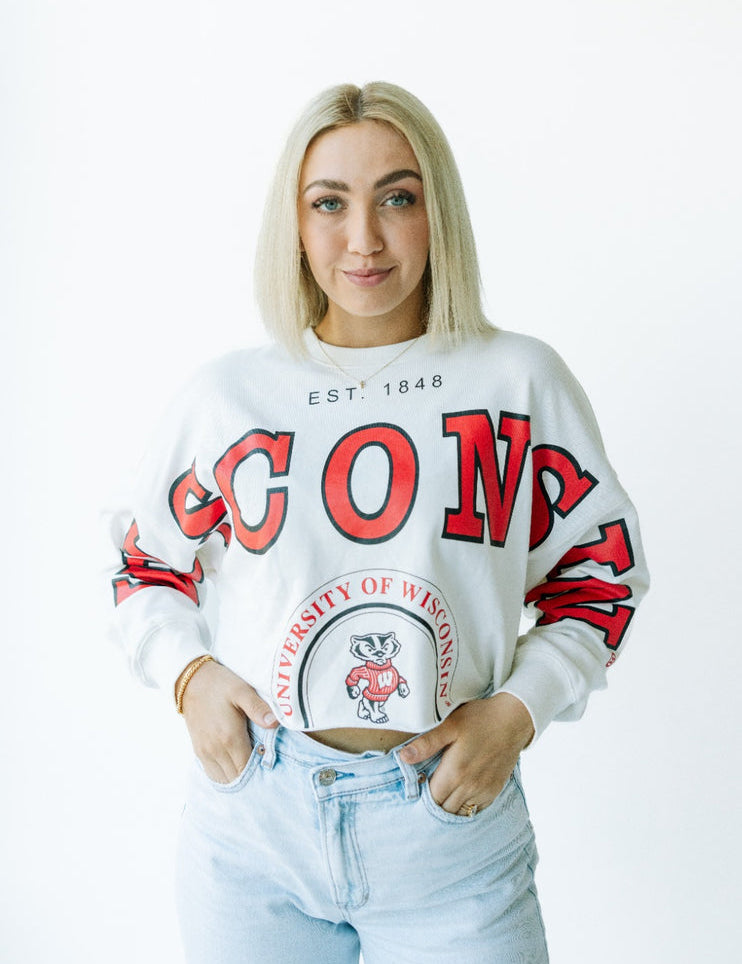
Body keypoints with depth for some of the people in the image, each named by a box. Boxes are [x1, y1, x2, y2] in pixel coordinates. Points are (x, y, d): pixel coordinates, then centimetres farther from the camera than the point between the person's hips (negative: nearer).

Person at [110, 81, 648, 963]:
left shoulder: (521, 381, -2)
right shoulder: (224, 395, 0)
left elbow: (600, 572, 5)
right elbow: (147, 566, 13)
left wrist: (519, 708, -8)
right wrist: (188, 672, -5)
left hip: (450, 832, -1)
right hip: (252, 829, 1)